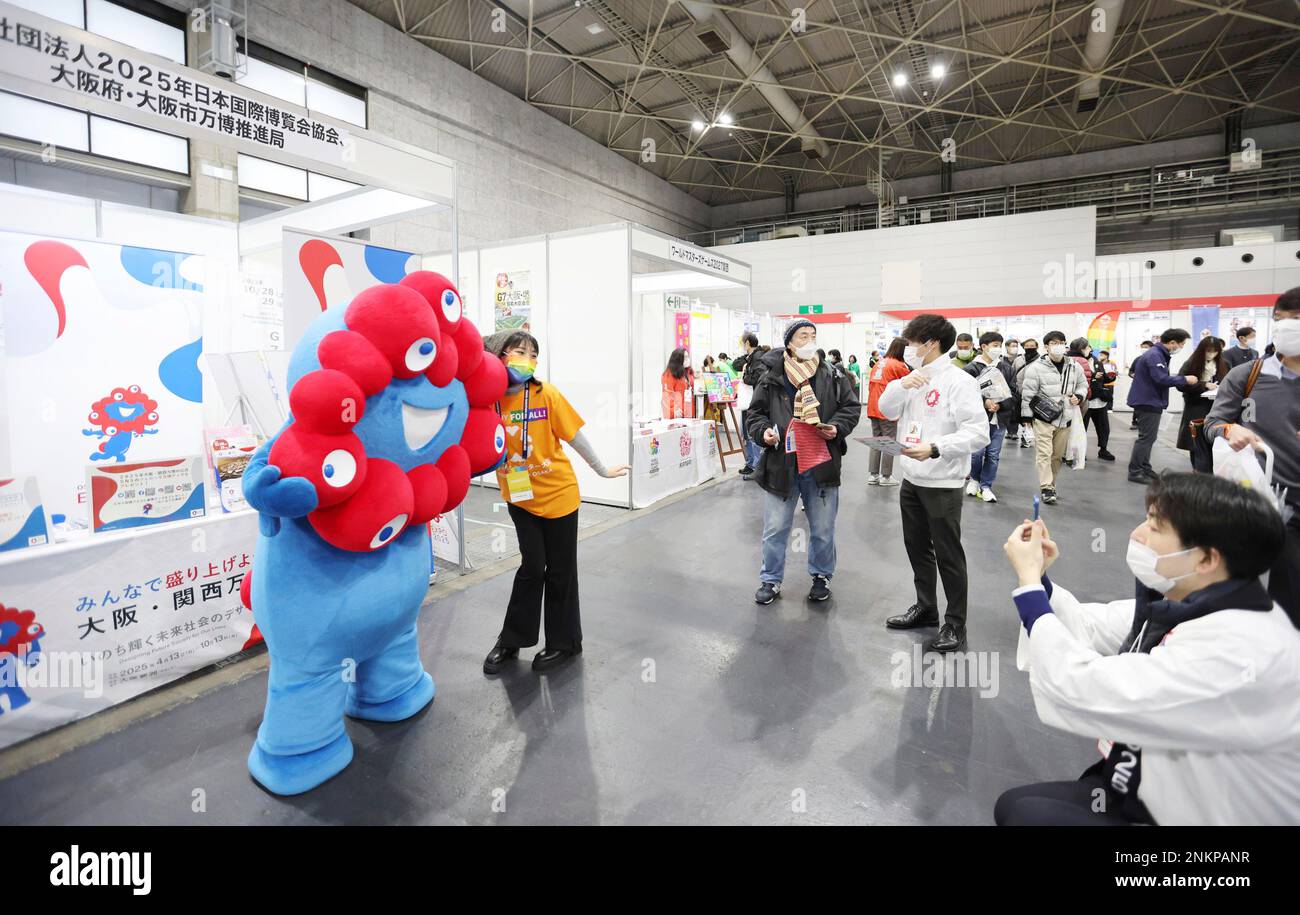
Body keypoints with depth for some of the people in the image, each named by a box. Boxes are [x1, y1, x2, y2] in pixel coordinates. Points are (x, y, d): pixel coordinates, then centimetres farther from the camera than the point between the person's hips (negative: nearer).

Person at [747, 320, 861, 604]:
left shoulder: (833, 376, 3)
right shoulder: (771, 378, 0)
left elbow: (851, 407, 7)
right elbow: (756, 412, 5)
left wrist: (837, 427, -11)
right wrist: (763, 431, -14)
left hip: (821, 464, 1)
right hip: (780, 463, -1)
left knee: (823, 529, 14)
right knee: (774, 528, 8)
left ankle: (822, 576, 36)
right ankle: (771, 580, 25)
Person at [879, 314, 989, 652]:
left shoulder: (958, 381, -15)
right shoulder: (915, 377, 9)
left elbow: (978, 433, -21)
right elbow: (887, 410, 6)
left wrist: (935, 448, -32)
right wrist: (901, 385, -11)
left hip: (942, 484, -8)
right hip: (912, 480, 8)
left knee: (948, 555, 3)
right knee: (916, 547, 19)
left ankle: (955, 624, 18)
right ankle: (926, 607, 36)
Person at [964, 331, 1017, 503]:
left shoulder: (1006, 367, 7)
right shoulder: (972, 368, -5)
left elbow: (1014, 393, 5)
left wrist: (1000, 405, -10)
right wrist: (984, 402, -18)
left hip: (1000, 418, 4)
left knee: (993, 454, 8)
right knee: (977, 452, -2)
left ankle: (986, 486, 21)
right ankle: (974, 479, 25)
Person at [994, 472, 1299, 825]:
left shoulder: (1237, 651, -32)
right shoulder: (1179, 603, -3)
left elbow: (1083, 690, -34)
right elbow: (1092, 628, 10)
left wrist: (1028, 580, -25)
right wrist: (1038, 577, -8)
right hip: (1160, 786, 8)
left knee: (1026, 813, -16)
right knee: (1013, 803, 4)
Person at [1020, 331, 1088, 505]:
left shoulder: (1074, 367, 8)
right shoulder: (1036, 367, -8)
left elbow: (1083, 385, 22)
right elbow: (1027, 394, -6)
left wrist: (1079, 397, 0)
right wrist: (1027, 416, -7)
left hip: (1065, 419, 5)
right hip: (1043, 418, -5)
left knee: (1058, 455, 12)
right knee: (1044, 453, -9)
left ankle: (1051, 485, 25)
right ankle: (1047, 488, -7)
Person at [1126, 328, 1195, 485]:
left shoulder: (1159, 354, 16)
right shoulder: (1154, 355, -18)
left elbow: (1161, 377, 16)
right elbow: (1161, 379, -25)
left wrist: (1182, 380, 8)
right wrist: (1185, 379, -15)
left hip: (1150, 402, 11)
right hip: (1148, 402, -11)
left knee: (1148, 437, 16)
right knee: (1146, 437, -8)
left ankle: (1144, 468, 24)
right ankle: (1135, 472, -4)